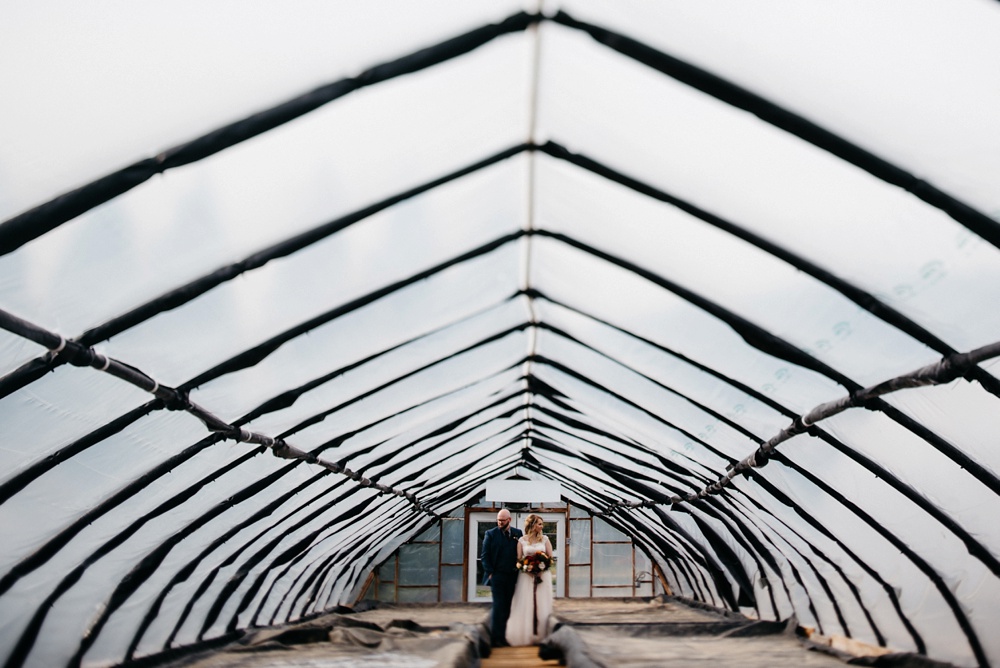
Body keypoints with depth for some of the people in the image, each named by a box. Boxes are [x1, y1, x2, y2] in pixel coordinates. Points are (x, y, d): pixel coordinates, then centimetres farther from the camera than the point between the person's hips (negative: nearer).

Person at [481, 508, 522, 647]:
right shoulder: (491, 534, 0)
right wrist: (490, 573, -6)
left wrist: (519, 569, -1)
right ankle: (495, 638, -2)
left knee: (508, 607, 5)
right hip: (497, 576, -3)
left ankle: (503, 636, 10)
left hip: (512, 577, 3)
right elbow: (485, 556, 0)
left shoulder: (517, 533, 6)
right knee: (498, 606, -5)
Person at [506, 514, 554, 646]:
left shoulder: (545, 539, 7)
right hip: (526, 575, -1)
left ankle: (541, 634, 4)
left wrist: (541, 570, -11)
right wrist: (529, 570, -14)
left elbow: (550, 557, 4)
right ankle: (526, 634, 4)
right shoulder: (522, 540, 3)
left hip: (543, 575, 1)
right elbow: (518, 559, 1)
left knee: (542, 604, -1)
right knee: (526, 604, -2)